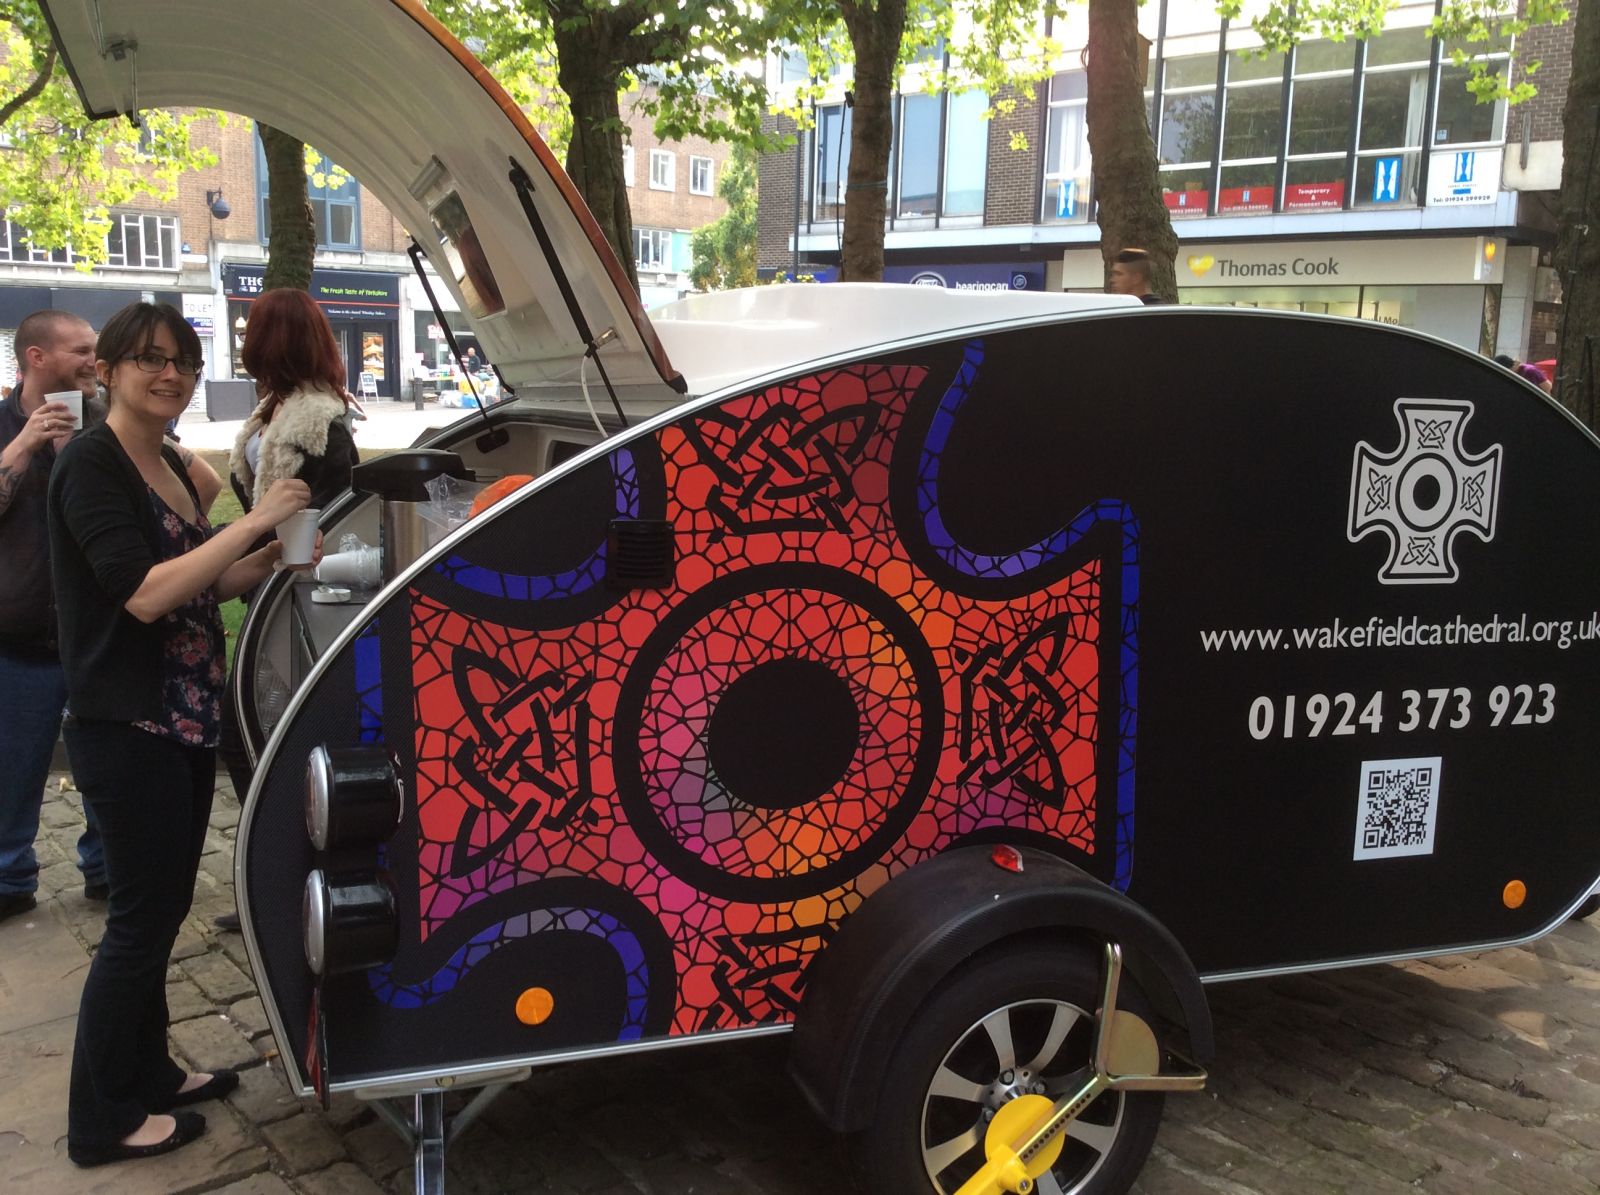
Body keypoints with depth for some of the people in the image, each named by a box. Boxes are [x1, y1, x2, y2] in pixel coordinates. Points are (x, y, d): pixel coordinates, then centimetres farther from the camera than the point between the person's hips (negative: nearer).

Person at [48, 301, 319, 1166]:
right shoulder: (91, 466, -14)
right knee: (140, 916, 0)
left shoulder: (170, 465, 11)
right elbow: (143, 593, -25)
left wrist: (272, 560, 0)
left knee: (164, 907, 17)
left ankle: (149, 1073, 32)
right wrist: (254, 521, -25)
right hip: (125, 732, -8)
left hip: (185, 726, 8)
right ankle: (103, 1120, 15)